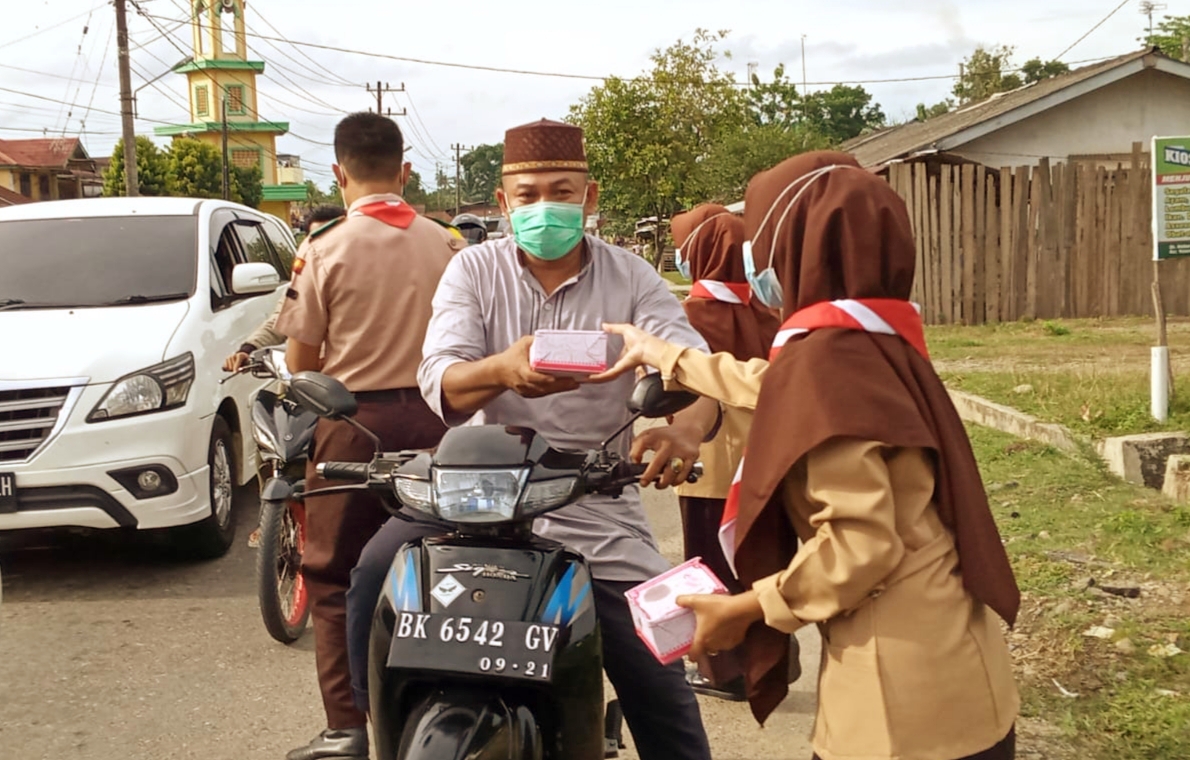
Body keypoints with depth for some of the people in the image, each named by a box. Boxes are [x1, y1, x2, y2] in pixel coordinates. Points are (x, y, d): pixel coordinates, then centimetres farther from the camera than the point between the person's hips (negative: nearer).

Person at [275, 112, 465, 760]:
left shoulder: (325, 249, -9)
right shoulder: (445, 245, 1)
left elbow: (300, 360, -3)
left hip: (352, 420, -4)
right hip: (429, 416, 4)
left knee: (335, 578, 5)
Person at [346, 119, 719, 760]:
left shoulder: (632, 279, 0)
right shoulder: (474, 270, 0)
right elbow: (439, 383, -15)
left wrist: (687, 426, -40)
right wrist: (502, 369, -40)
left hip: (598, 514, 0)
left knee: (662, 695, 0)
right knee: (377, 574, -24)